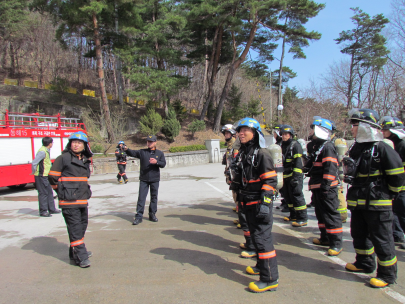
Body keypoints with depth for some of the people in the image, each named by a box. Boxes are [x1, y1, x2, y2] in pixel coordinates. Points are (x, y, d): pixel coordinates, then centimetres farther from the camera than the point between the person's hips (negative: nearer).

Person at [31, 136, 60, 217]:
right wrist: (34, 172, -12)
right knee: (43, 193, -2)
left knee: (49, 192, 14)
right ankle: (43, 211, 7)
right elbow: (34, 163, -23)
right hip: (41, 176, -10)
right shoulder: (42, 151, -19)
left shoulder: (46, 151, 11)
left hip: (46, 176, 10)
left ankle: (52, 209, 23)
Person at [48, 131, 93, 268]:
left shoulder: (85, 160, 12)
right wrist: (62, 191, 1)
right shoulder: (63, 158, -8)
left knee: (82, 225, 16)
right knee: (75, 228, -5)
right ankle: (80, 257, 1)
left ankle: (76, 251, 31)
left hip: (82, 200, 8)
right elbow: (52, 177, -7)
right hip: (69, 201, -8)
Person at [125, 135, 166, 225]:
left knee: (154, 197, 10)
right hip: (144, 179, 0)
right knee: (141, 197, -1)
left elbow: (163, 164, -1)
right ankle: (139, 216, 4)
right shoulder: (142, 152, 4)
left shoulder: (160, 153, 5)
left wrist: (156, 162, -20)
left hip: (155, 179, 1)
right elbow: (132, 153, -10)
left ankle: (152, 214, 23)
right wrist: (127, 149, -31)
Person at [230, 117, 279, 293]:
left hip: (260, 202, -9)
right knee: (255, 235, 20)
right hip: (248, 203, 9)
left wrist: (265, 202, -22)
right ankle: (262, 265, 38)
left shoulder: (262, 153, -14)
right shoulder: (242, 153, 12)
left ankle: (270, 279, 2)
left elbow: (270, 180, -18)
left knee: (262, 237, -7)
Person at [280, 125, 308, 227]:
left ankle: (303, 219, -3)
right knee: (288, 197, 13)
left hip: (294, 175, -9)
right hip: (286, 176, 9)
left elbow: (298, 162, -16)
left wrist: (296, 176, -22)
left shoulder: (295, 145, -8)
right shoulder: (282, 146, 18)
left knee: (296, 196, -9)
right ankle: (293, 215, 26)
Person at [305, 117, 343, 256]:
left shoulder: (327, 147, -14)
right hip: (317, 187, 10)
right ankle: (325, 238, 31)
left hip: (327, 188, -10)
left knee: (331, 215, -5)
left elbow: (330, 168, -22)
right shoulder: (315, 146, 16)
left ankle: (336, 244, 2)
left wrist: (326, 185, -24)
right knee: (321, 213, 18)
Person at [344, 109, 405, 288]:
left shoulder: (382, 148, -16)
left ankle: (387, 274, 16)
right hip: (358, 202, 8)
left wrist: (388, 193, -3)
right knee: (359, 234, 19)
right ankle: (365, 263, 38)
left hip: (378, 203, -8)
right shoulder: (356, 148, 8)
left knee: (381, 239, 1)